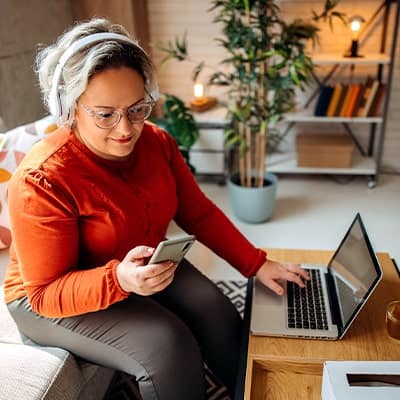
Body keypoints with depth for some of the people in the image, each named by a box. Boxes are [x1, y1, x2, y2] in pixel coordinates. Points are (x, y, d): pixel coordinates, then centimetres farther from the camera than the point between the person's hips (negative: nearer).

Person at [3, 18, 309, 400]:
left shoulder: (157, 143, -11)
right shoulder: (41, 181, -29)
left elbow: (199, 214, -3)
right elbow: (47, 293, -24)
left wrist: (257, 264, -9)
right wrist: (119, 280, -42)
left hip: (148, 268, 5)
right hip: (54, 299, -5)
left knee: (218, 316, -13)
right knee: (167, 344, -24)